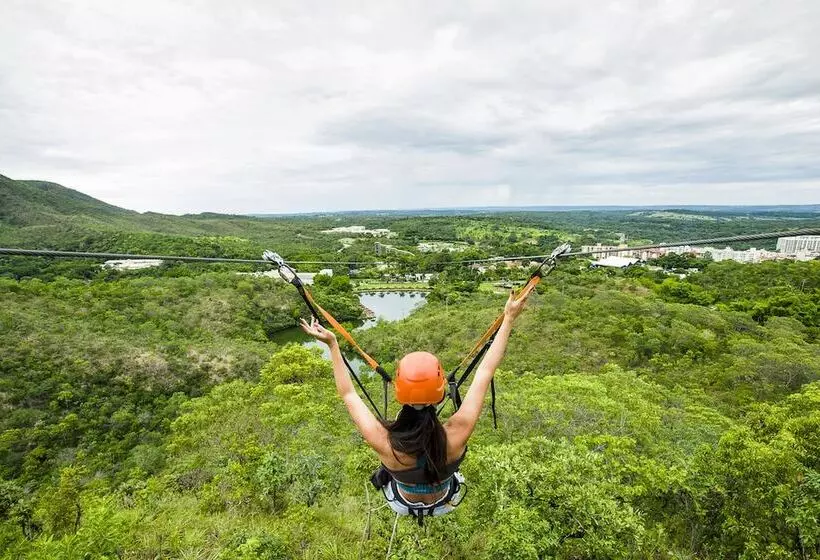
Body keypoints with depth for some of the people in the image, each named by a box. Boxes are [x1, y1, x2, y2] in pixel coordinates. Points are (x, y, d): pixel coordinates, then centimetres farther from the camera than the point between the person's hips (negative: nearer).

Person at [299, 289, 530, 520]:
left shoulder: (383, 442, -40)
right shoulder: (456, 435, -40)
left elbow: (348, 394, -24)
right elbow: (485, 371, -31)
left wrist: (332, 345, -16)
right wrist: (508, 319, -22)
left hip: (402, 504, 0)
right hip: (445, 503, 0)